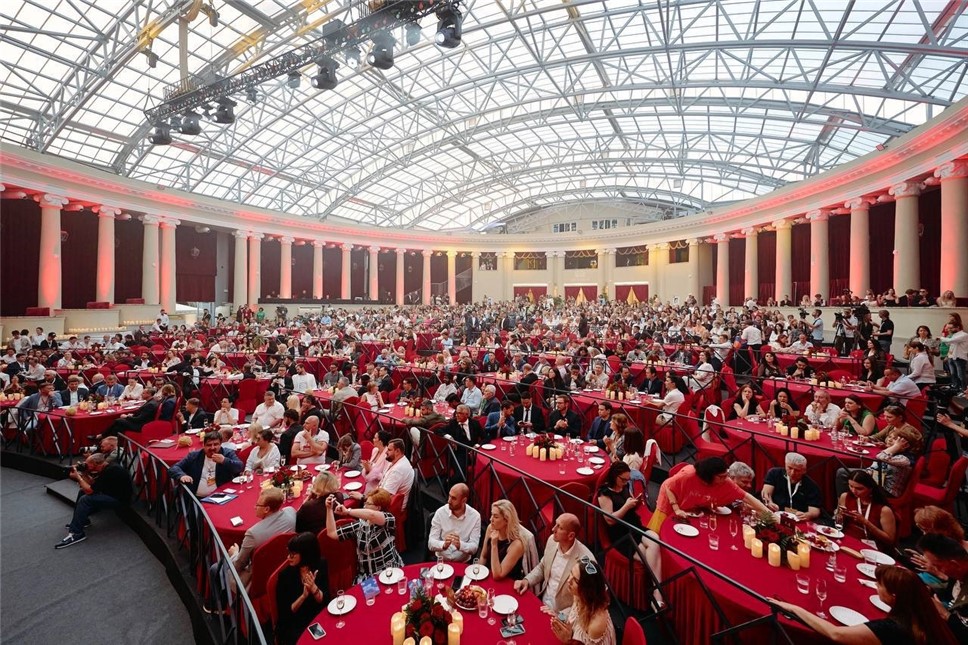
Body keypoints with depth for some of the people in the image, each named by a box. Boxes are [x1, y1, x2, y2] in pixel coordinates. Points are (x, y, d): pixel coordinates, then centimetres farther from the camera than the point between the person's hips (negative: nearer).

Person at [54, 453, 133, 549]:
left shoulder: (109, 471, -26)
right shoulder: (107, 466, 3)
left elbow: (89, 490, -20)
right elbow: (93, 483, 13)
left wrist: (78, 476, -10)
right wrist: (84, 473, 1)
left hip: (120, 499, -10)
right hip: (112, 492, 10)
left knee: (85, 499, -20)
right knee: (82, 492, 14)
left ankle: (76, 533, -10)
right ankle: (82, 520, 21)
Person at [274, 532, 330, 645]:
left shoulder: (321, 565, -9)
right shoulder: (285, 575, -15)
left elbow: (325, 600, -7)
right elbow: (284, 613, -9)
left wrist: (314, 588, -27)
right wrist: (304, 595, -26)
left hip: (318, 620, 2)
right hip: (292, 626, -2)